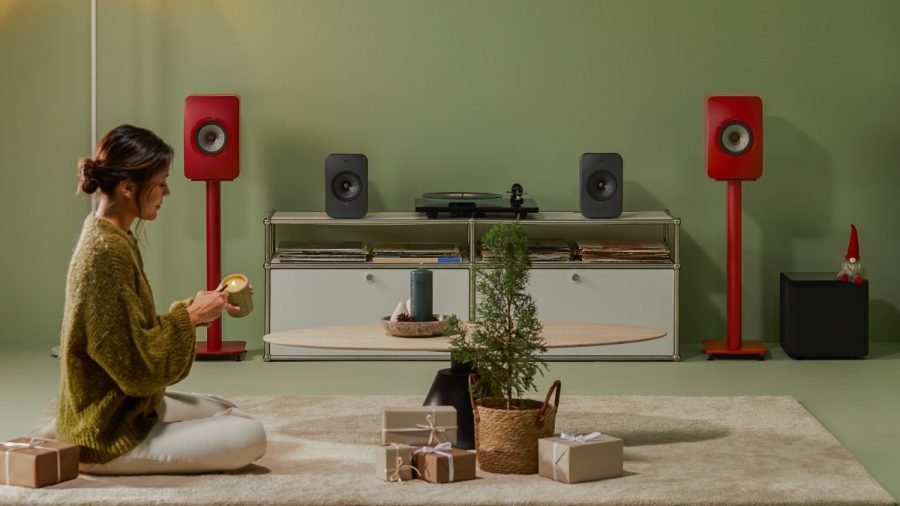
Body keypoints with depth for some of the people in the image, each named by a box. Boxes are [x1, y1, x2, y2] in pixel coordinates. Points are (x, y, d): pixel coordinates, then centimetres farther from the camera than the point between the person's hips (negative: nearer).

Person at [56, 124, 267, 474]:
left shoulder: (113, 239, 7)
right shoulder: (106, 254, -24)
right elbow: (138, 368, -24)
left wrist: (193, 311, 1)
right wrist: (190, 317, -14)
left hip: (128, 409, 10)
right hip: (108, 436, -10)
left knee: (225, 412, 25)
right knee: (251, 436, -10)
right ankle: (128, 463, -4)